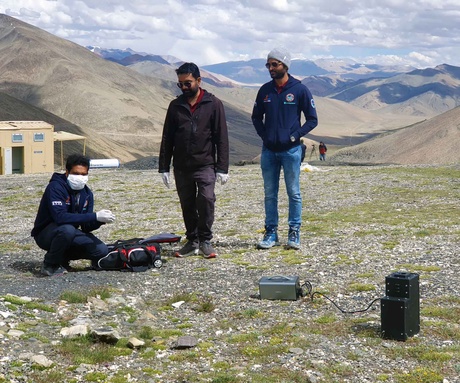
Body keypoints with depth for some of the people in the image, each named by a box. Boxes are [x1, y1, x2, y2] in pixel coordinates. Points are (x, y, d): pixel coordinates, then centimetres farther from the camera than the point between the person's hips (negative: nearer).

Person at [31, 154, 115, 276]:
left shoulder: (87, 193, -1)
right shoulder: (55, 187, -21)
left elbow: (86, 227, -3)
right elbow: (60, 217, -35)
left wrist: (100, 220, -26)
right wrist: (95, 216, -36)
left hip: (69, 233, 7)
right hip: (45, 233, -6)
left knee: (101, 251, -11)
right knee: (67, 229, -38)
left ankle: (63, 257, 11)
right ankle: (50, 265, -13)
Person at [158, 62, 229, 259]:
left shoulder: (213, 104, 0)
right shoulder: (175, 106, 9)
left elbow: (221, 138, -2)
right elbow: (167, 139, 12)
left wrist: (222, 168, -7)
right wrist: (164, 167, 6)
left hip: (205, 165, -3)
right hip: (181, 167, 4)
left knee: (206, 199, -17)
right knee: (187, 205, 8)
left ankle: (205, 240, -3)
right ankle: (192, 241, 20)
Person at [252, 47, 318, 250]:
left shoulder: (299, 89, -4)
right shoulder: (265, 90, 7)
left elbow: (312, 119, 0)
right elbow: (256, 117, 18)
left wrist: (295, 135, -10)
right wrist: (263, 135, 3)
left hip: (291, 150, -3)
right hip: (268, 150, 4)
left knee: (294, 193, 2)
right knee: (270, 194, 7)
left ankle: (294, 233, 10)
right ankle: (271, 233, 14)